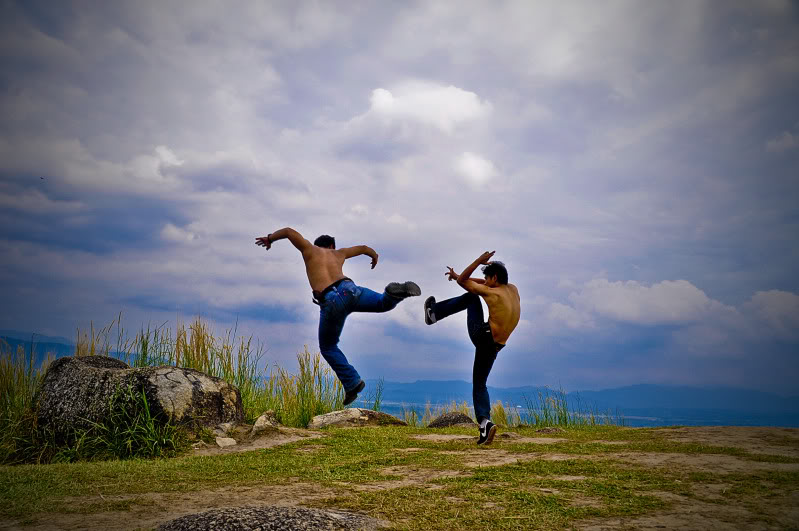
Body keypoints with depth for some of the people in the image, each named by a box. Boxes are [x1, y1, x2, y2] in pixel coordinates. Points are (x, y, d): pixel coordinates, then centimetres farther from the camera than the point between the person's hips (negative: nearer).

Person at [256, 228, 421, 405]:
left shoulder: (310, 249, 22)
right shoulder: (338, 253, 31)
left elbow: (289, 231, 11)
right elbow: (363, 247, 45)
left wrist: (269, 238, 28)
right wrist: (375, 256, 67)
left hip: (331, 303, -2)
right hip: (349, 290, 2)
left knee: (328, 347, 19)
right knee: (384, 303, 18)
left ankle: (352, 384, 11)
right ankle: (398, 291, -19)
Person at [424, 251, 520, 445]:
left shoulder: (492, 293, -8)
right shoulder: (513, 289, 13)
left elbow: (462, 282, -1)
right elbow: (485, 284, 27)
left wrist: (479, 260, -7)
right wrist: (458, 275, 28)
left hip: (481, 335, -6)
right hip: (494, 347, 6)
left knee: (471, 297, 16)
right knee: (479, 384, 16)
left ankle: (434, 313, 26)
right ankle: (485, 423, -3)